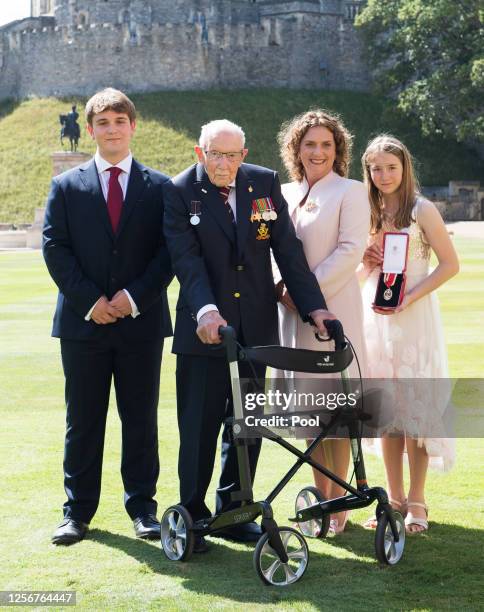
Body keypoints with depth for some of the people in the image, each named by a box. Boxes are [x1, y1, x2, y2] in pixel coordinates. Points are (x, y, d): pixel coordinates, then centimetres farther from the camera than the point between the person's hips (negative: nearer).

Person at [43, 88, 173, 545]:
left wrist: (135, 297, -11)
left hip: (141, 321, 0)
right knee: (83, 421, 6)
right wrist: (89, 300, -11)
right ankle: (77, 511, 14)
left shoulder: (159, 187, 6)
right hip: (82, 321, 0)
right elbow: (55, 249, 0)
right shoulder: (67, 186, 6)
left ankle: (142, 507, 16)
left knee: (141, 419, 6)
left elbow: (169, 251, 1)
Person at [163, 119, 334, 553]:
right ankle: (192, 514, 12)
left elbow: (288, 249, 1)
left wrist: (313, 305, -8)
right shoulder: (180, 192, -6)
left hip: (255, 326, 4)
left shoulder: (265, 183, 3)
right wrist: (205, 310, -32)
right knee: (199, 425, 1)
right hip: (204, 327, -3)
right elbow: (186, 258, -16)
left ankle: (233, 511, 21)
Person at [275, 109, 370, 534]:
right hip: (293, 310, 6)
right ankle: (320, 496, 18)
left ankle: (338, 502, 4)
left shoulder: (350, 192, -2)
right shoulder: (286, 194, 14)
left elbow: (351, 250, -12)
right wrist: (281, 287, -3)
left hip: (332, 311, -5)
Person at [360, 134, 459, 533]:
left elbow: (450, 264, -7)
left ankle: (416, 502, 3)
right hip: (374, 317, 5)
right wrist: (366, 262, -3)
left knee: (415, 408, -4)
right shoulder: (367, 214, 10)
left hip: (412, 317, -5)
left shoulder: (422, 210, -5)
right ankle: (394, 497, 15)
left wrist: (409, 298, -17)